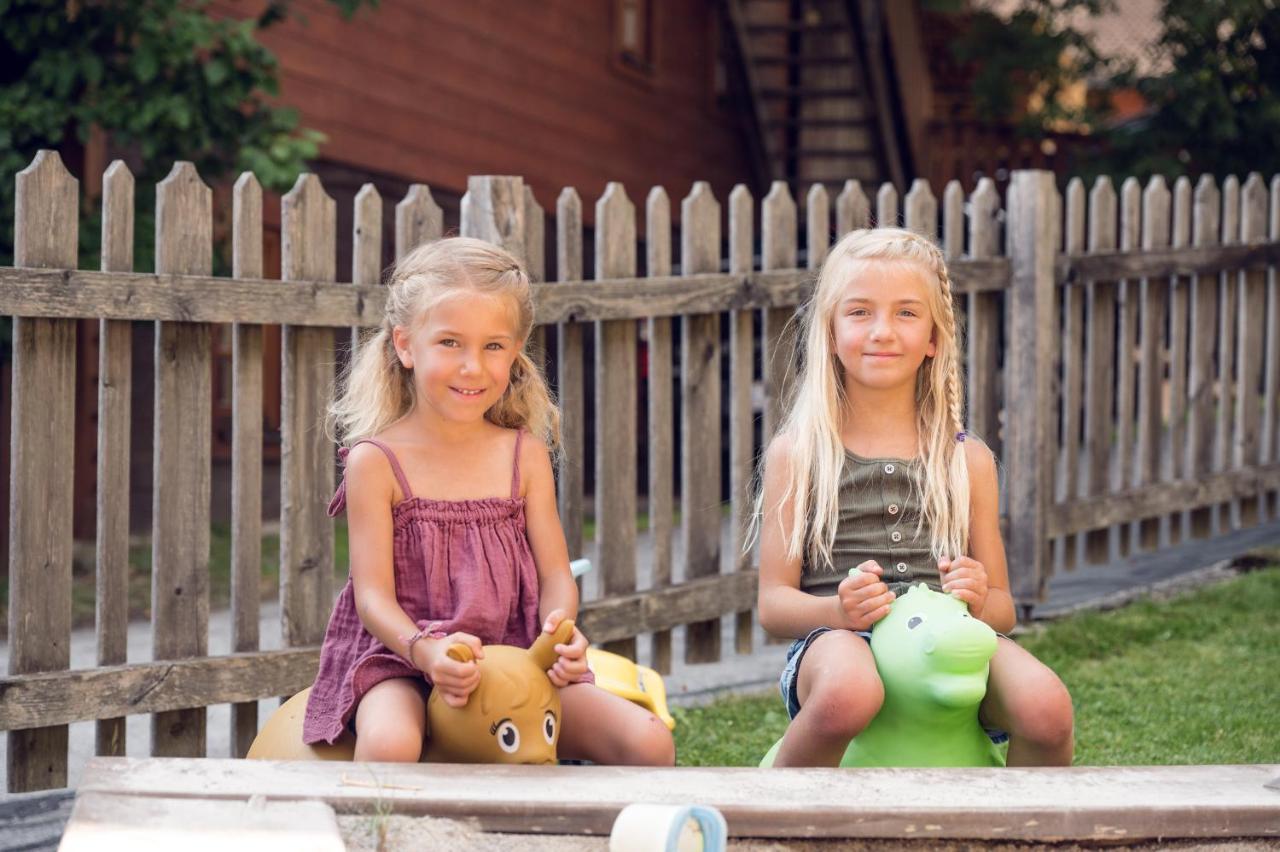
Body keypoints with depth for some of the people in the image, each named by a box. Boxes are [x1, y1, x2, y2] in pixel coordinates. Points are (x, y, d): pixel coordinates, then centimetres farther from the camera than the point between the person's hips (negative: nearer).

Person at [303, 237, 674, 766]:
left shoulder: (524, 455, 8)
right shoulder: (377, 461, -3)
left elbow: (555, 574, 4)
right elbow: (373, 593, -9)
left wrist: (560, 628, -20)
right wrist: (426, 650, -30)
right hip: (400, 658, -3)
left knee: (650, 742, -16)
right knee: (389, 743, -39)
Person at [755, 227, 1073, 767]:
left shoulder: (967, 459, 16)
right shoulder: (796, 453, 10)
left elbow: (1002, 610, 17)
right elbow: (773, 605, 4)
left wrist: (980, 603, -8)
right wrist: (840, 610, -18)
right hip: (841, 639, -2)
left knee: (1047, 710, -30)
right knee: (847, 694, -40)